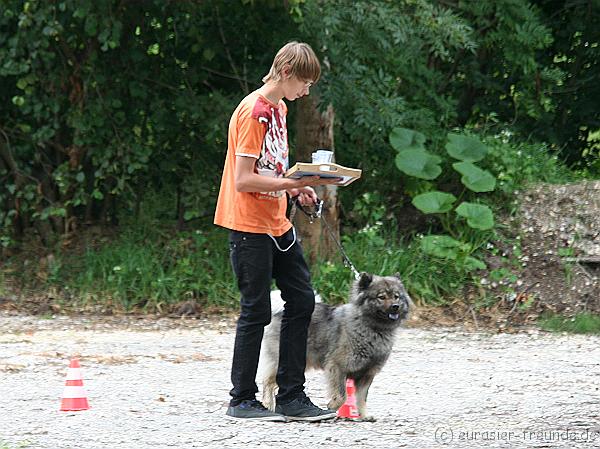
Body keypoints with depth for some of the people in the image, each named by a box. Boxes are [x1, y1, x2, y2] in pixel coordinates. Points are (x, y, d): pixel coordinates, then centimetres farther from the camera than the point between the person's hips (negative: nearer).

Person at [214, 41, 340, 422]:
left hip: (277, 224, 9)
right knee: (257, 312, -3)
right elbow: (243, 180, -21)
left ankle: (292, 396, 12)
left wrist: (296, 189, 5)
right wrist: (295, 183, -23)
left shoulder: (278, 109, 14)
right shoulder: (253, 111, -16)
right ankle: (242, 400, 8)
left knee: (302, 300, 7)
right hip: (250, 225, -9)